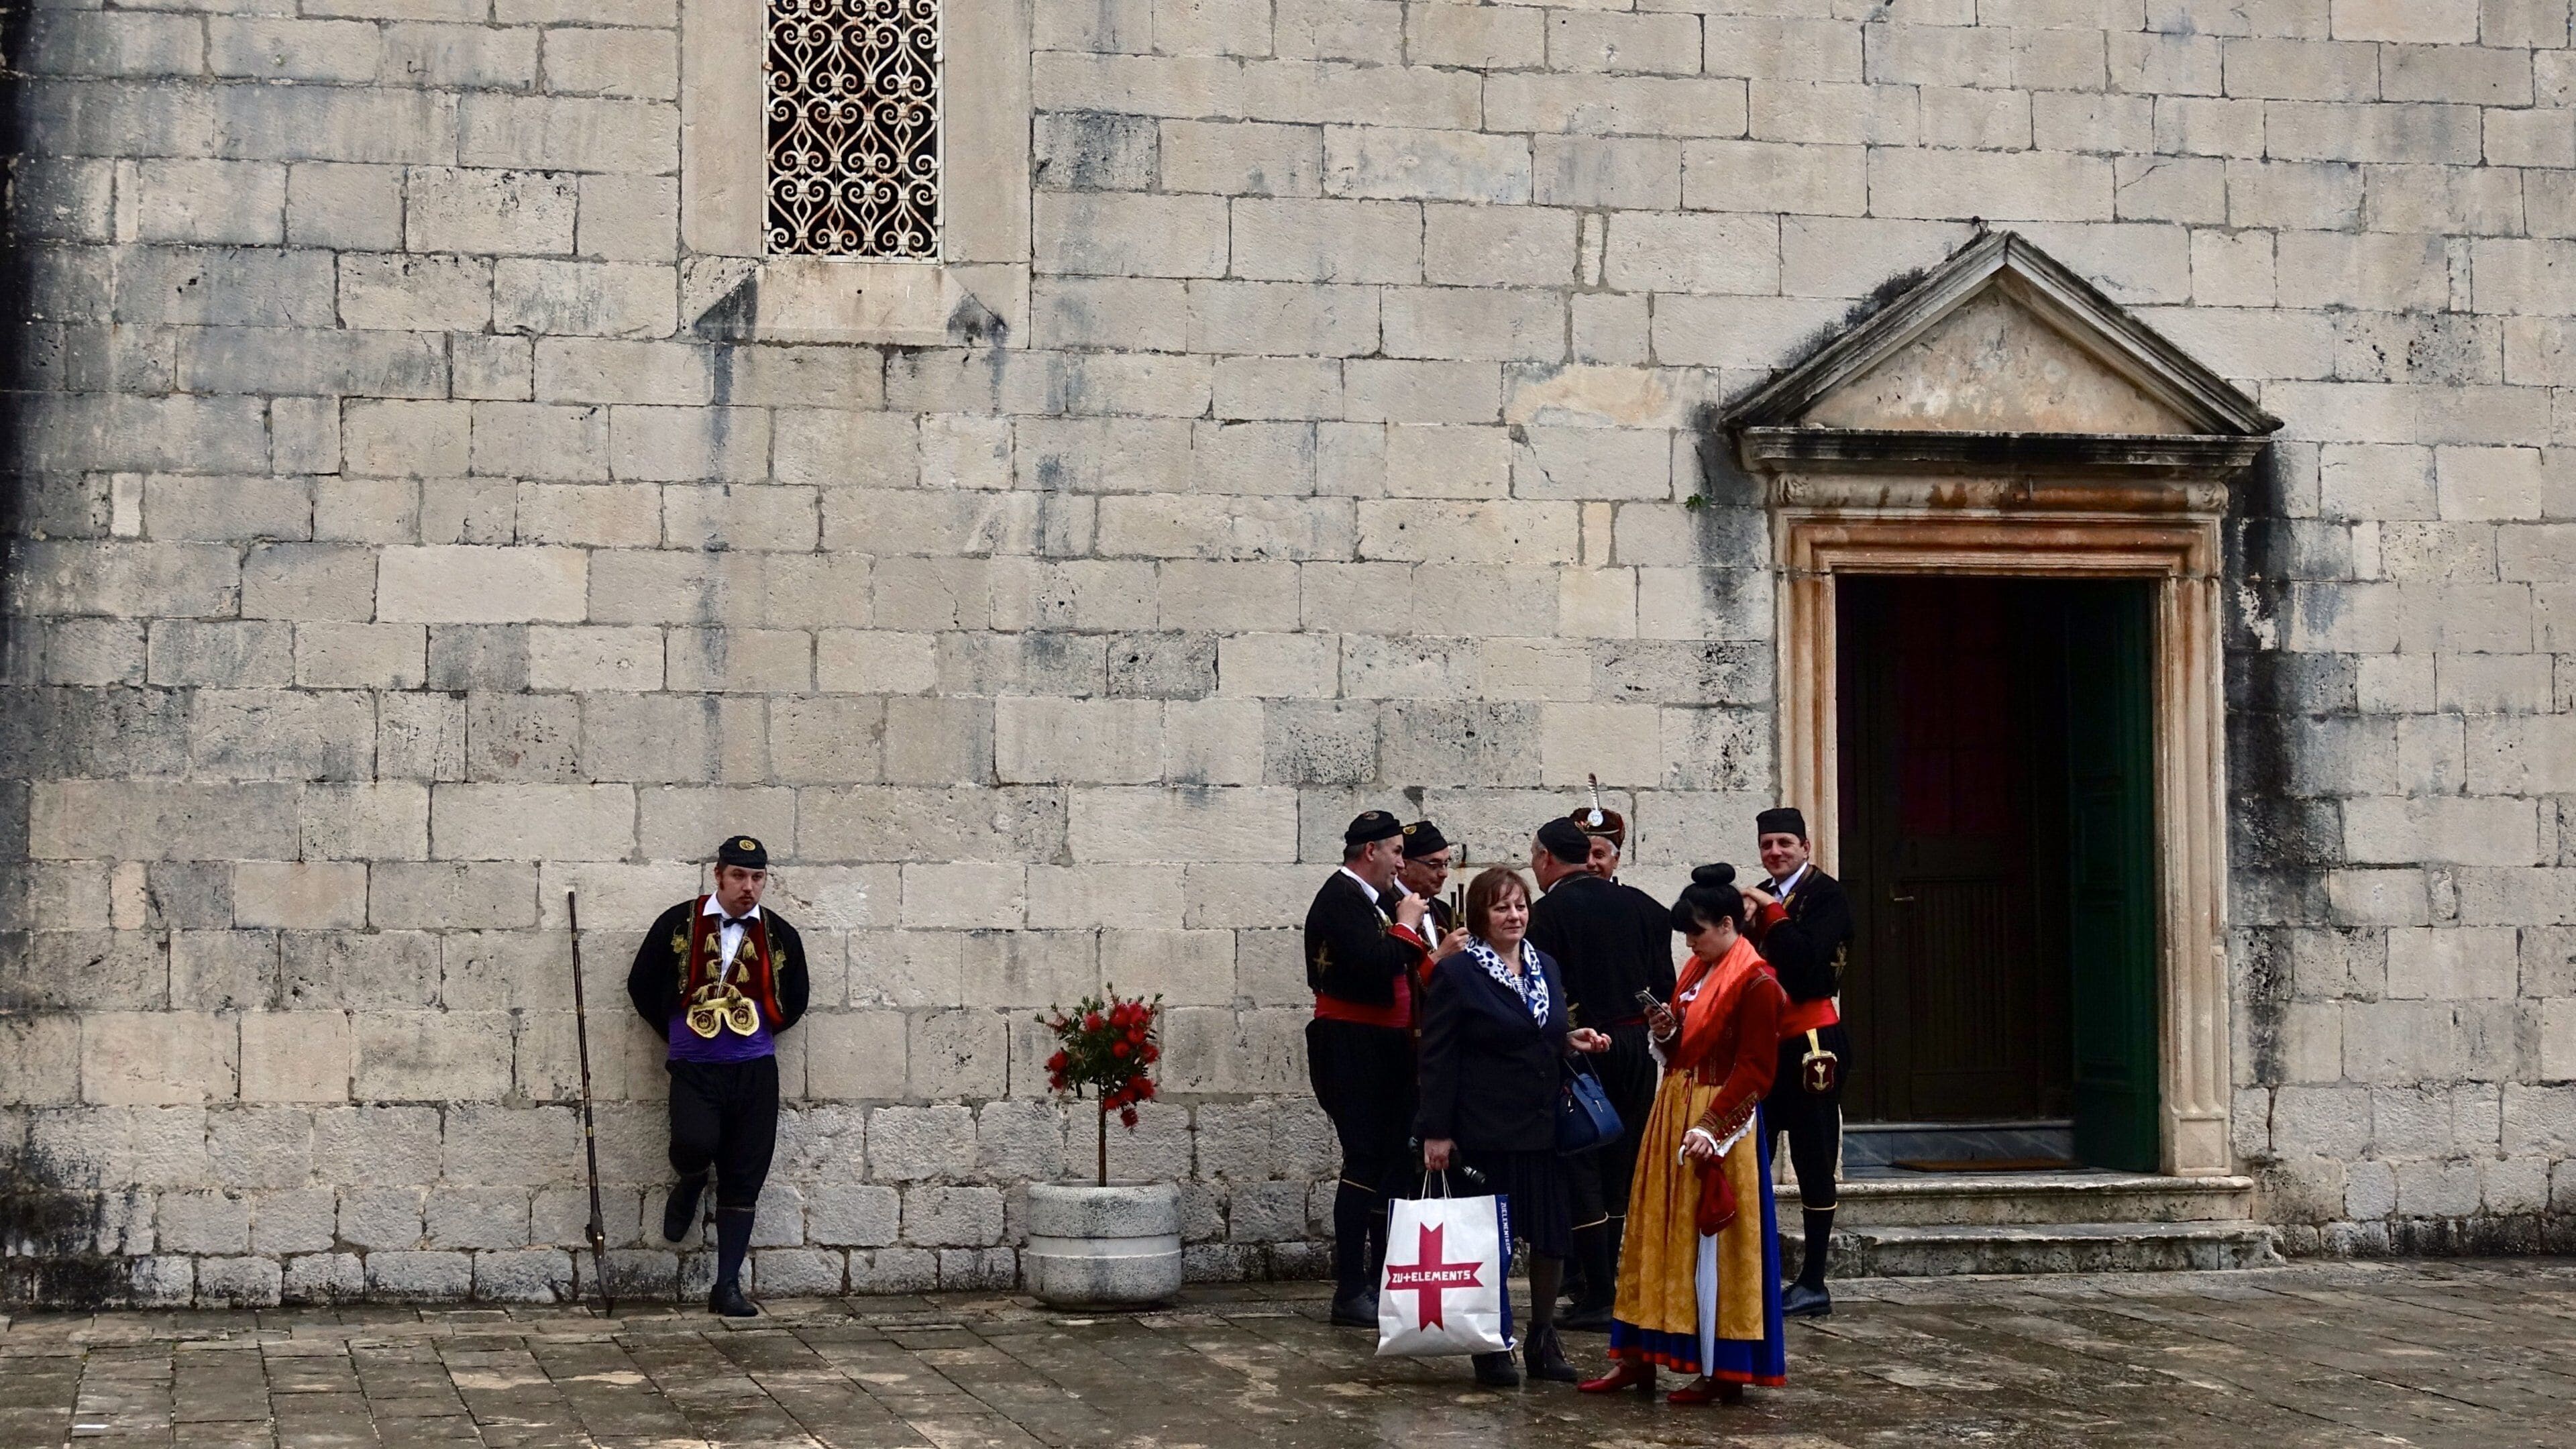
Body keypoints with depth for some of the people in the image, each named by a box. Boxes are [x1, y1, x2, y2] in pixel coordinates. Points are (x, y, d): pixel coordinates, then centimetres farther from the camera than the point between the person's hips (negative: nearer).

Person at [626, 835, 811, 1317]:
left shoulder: (780, 935, 2)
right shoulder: (679, 924, -3)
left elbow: (794, 1002, 16)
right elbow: (642, 986, 8)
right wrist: (680, 1034, 10)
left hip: (755, 1072, 2)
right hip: (694, 1069, -2)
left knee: (744, 1181, 2)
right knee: (695, 1144, -27)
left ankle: (727, 1287, 11)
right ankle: (690, 1186, 11)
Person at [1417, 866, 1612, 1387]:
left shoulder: (1546, 967, 14)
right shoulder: (1456, 973, -6)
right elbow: (1438, 1057, -8)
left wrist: (1571, 1041, 2)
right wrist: (1437, 1131, -12)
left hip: (1546, 1126, 6)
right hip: (1487, 1130, -6)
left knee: (1552, 1235, 7)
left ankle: (1543, 1339, 21)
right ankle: (1492, 1347, 11)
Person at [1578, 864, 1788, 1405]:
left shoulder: (1756, 983, -14)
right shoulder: (1698, 970, 12)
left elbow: (1753, 1071, -16)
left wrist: (1712, 1127, -22)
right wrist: (1666, 1032, -1)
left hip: (1721, 1122, -9)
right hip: (1673, 1113, 9)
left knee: (1714, 1246, -3)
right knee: (1656, 1234, 9)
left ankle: (1725, 1371, 5)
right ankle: (1639, 1356, 14)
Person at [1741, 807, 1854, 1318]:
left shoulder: (1827, 895, -7)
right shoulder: (1762, 898, 13)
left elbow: (1806, 959, -20)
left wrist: (1771, 912, -15)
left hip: (1811, 1042, -7)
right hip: (1766, 1041, 7)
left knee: (1813, 1161, -2)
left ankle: (1813, 1284, 3)